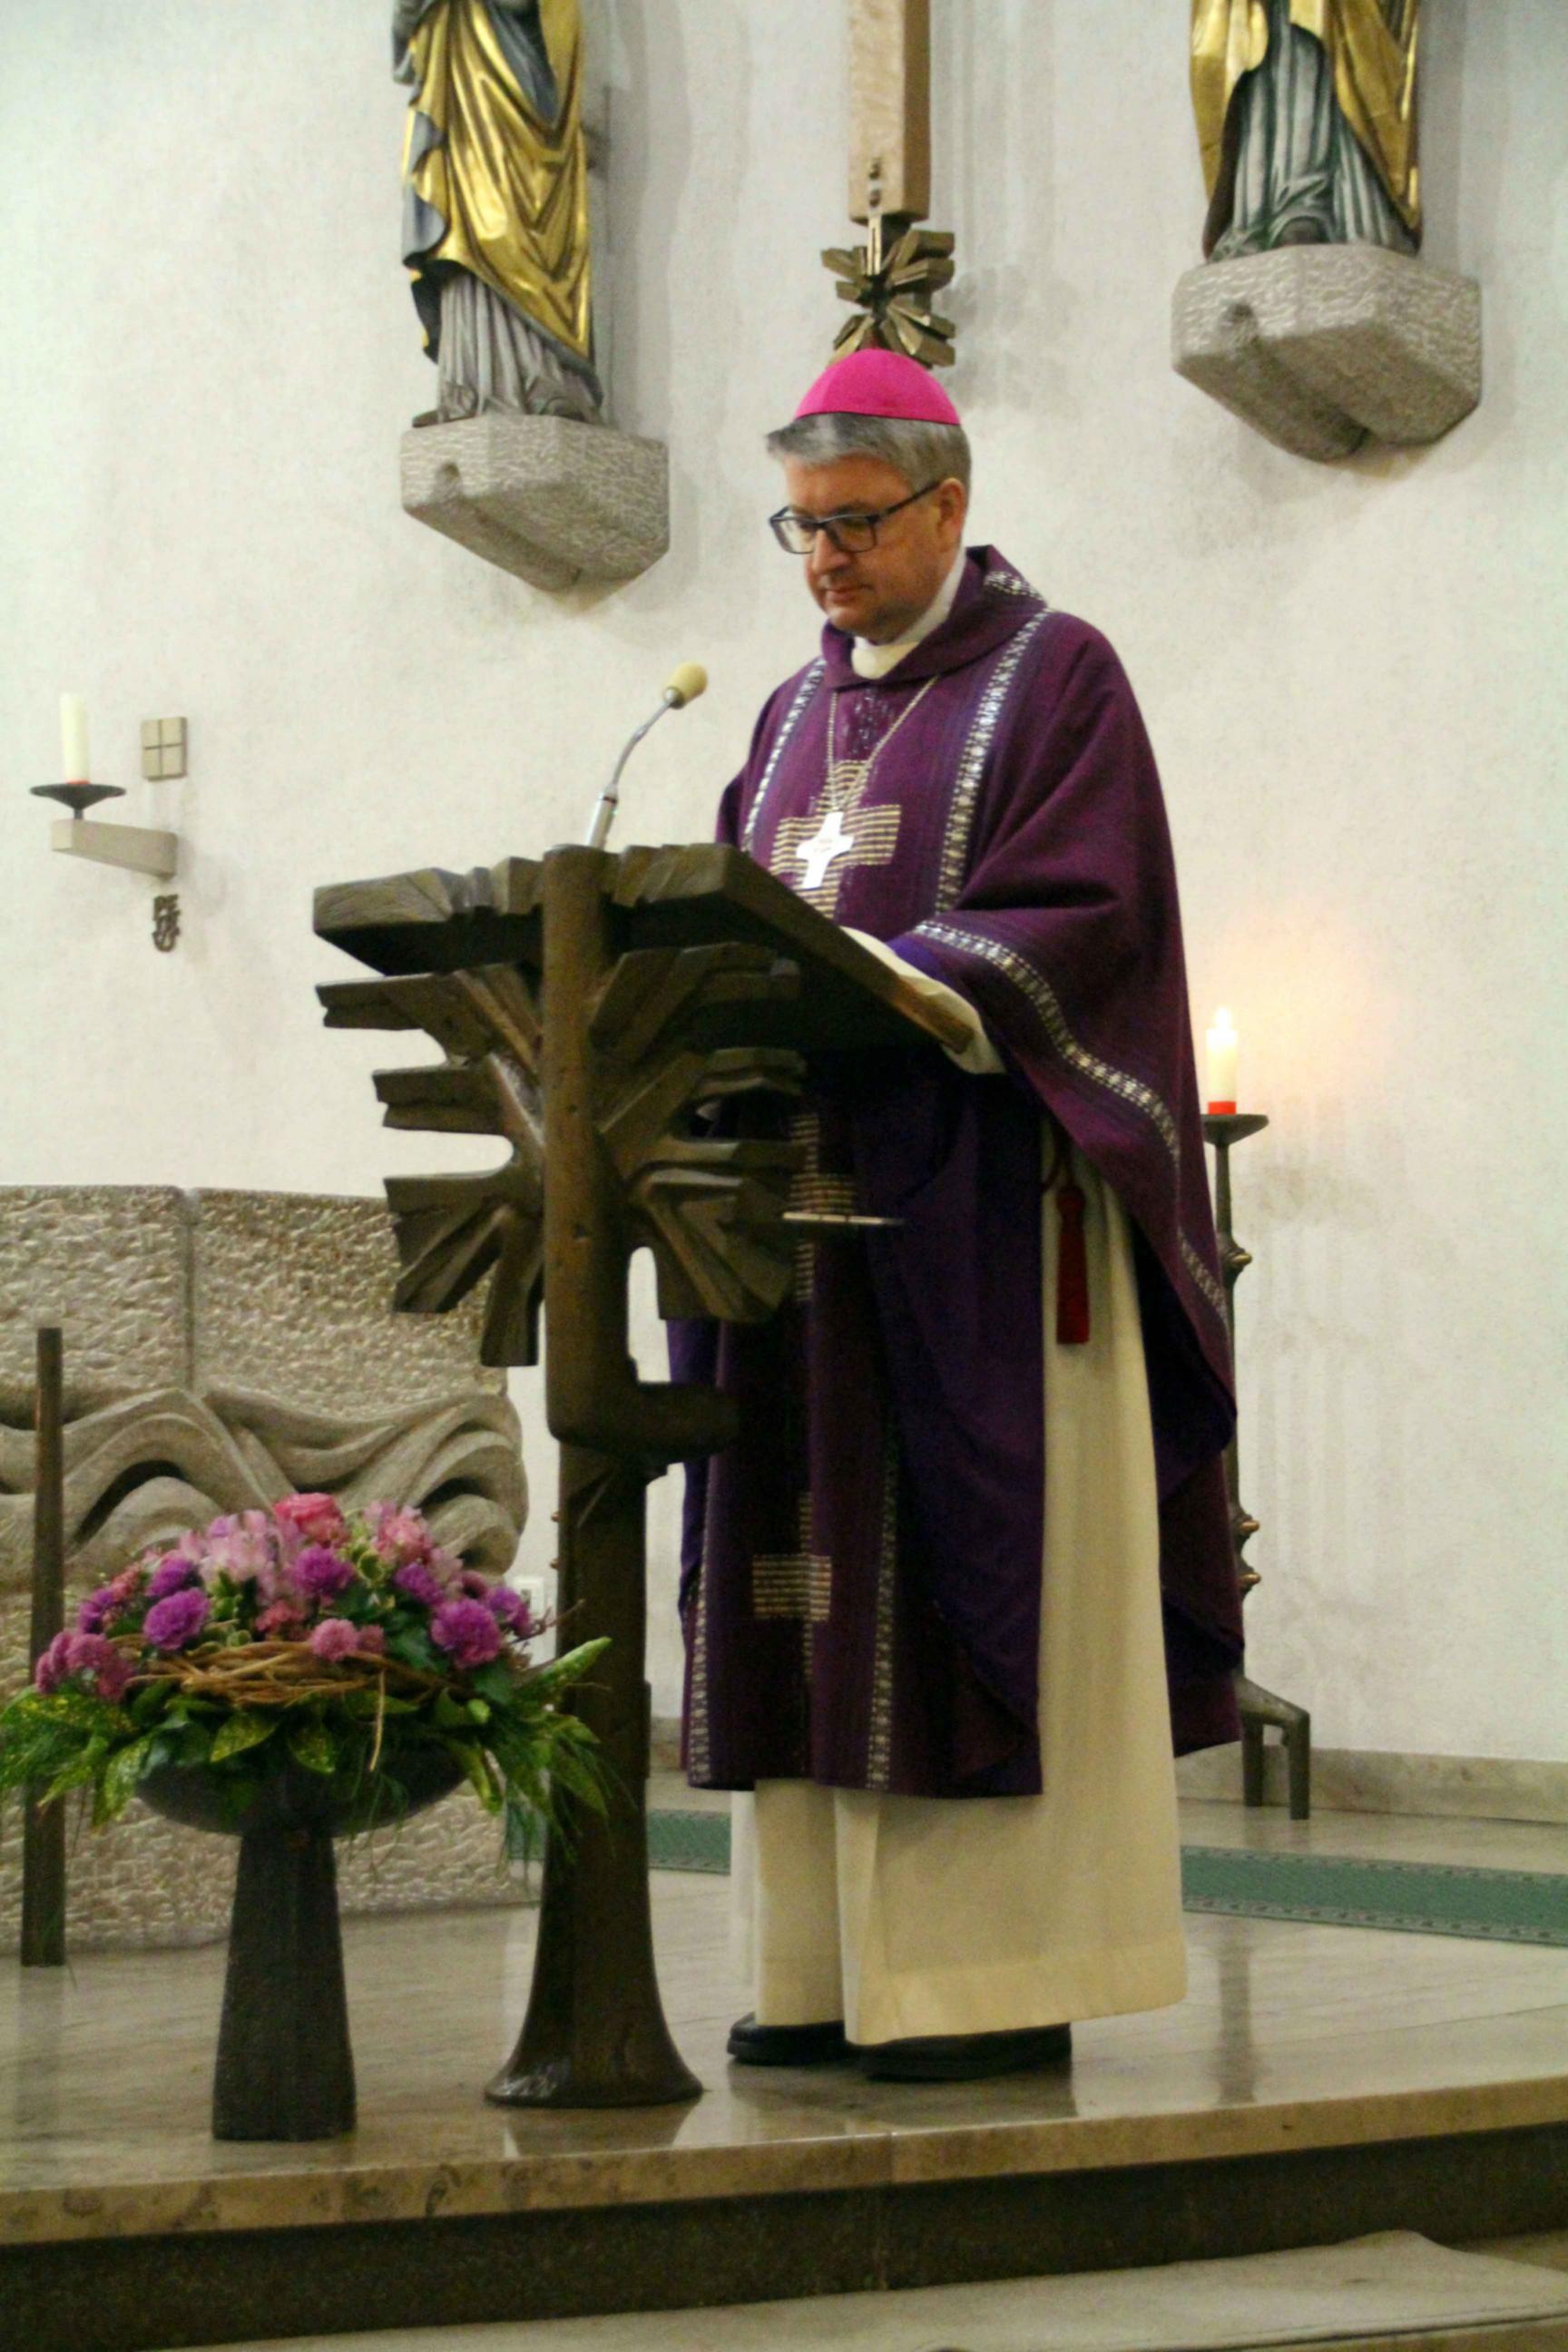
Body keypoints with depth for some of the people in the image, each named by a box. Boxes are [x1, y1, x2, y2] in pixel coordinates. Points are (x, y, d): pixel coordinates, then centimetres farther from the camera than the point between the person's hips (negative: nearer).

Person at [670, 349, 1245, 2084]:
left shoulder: (1053, 675, 1)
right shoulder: (800, 712, 22)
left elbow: (1081, 914, -11)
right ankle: (833, 1962, 6)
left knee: (977, 1564, -8)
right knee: (814, 1566, 3)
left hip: (979, 1195, -6)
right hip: (808, 1187, 7)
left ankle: (1000, 1971, -5)